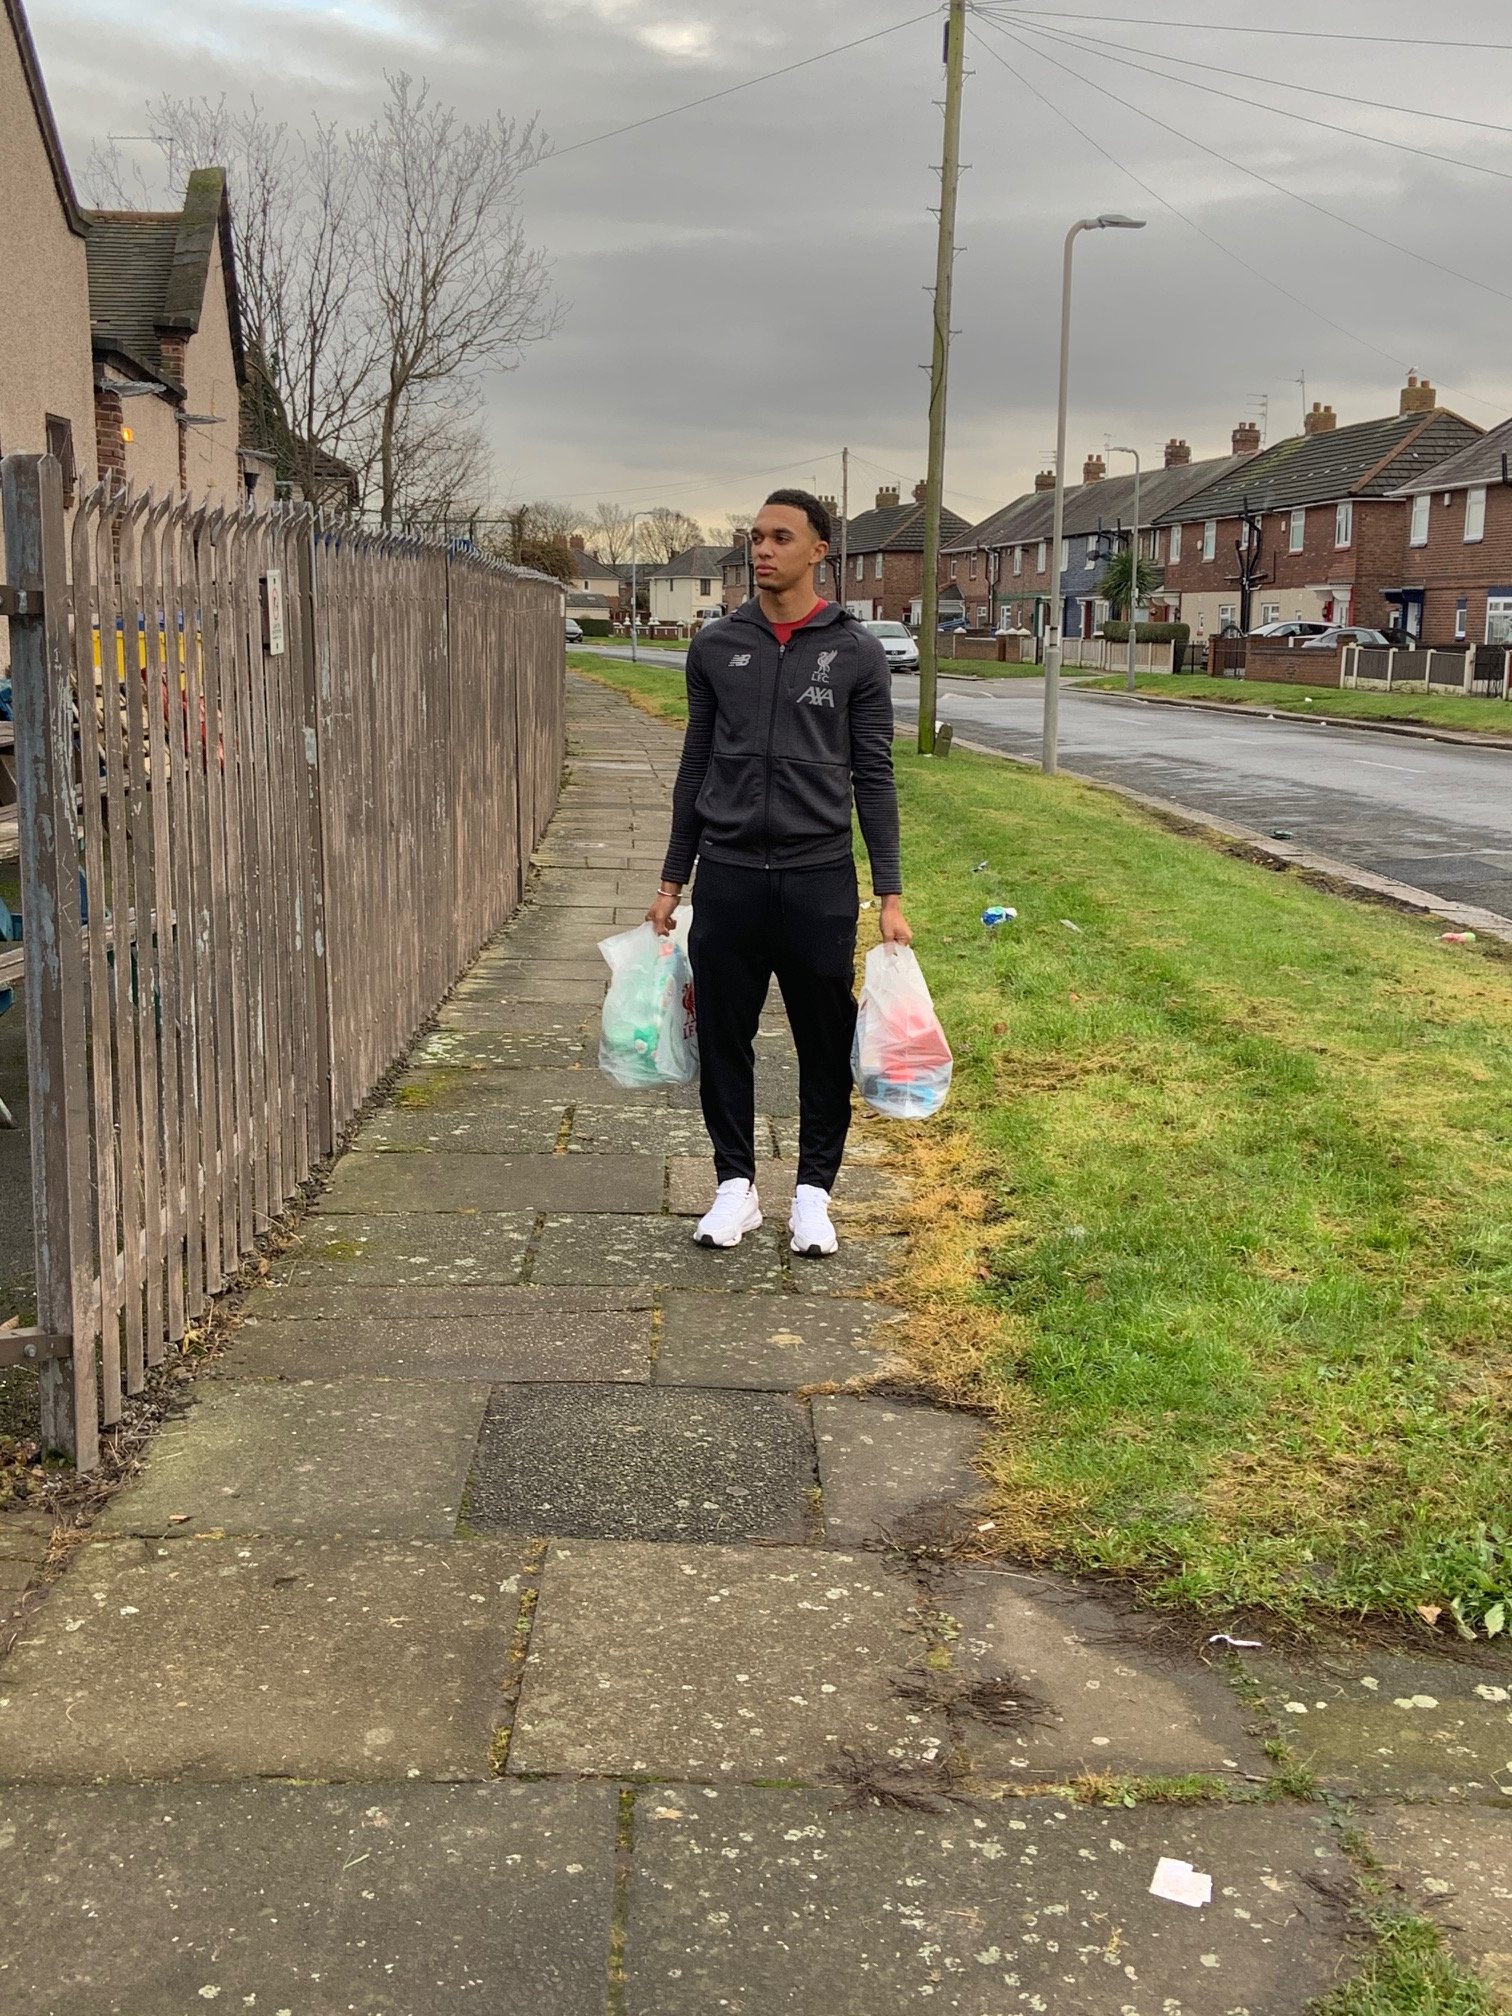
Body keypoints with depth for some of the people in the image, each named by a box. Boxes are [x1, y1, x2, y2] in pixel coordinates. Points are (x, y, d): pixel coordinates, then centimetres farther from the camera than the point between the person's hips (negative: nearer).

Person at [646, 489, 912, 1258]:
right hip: (727, 876, 2)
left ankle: (813, 1190, 20)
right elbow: (695, 767, 10)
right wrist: (671, 881, 9)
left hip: (819, 877, -2)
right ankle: (736, 1183, 22)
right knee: (724, 1037, 7)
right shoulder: (715, 646, 5)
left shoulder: (856, 652, -2)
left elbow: (874, 778, -1)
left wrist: (891, 896, -5)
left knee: (825, 1042, 6)